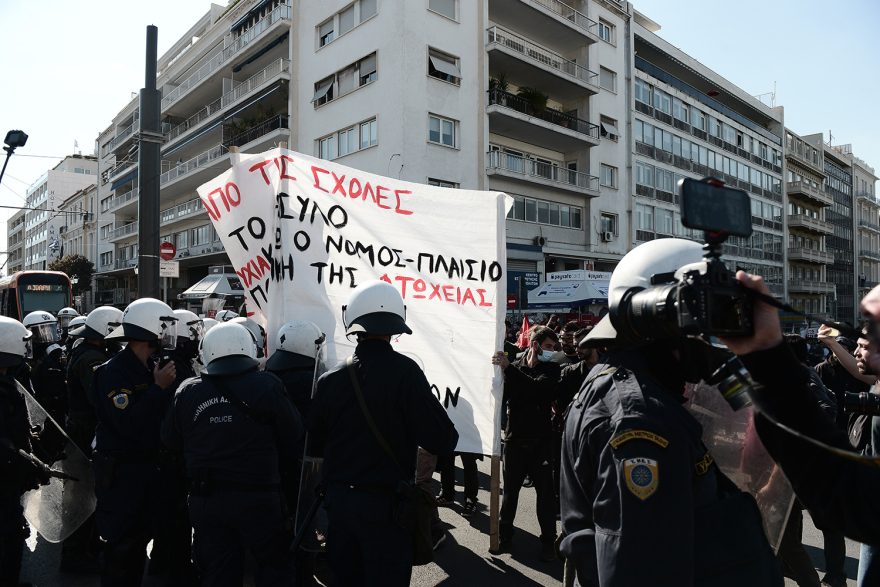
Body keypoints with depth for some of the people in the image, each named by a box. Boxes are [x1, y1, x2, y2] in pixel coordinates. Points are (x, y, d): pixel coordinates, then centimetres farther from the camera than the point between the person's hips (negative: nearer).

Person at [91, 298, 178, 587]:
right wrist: (158, 388, -25)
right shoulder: (113, 372, -18)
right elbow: (127, 424, -28)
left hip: (148, 465, 8)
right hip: (121, 472, -8)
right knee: (122, 545, 1)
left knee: (141, 539, 20)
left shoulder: (154, 367, 8)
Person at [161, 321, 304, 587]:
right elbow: (293, 435, -5)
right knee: (275, 564, 13)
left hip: (204, 501, 4)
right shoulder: (267, 386, -11)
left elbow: (170, 440, 11)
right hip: (256, 497, -4)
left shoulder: (186, 391, 0)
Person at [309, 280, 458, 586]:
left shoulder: (329, 380, -4)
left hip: (338, 500, 5)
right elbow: (441, 441, -19)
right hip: (385, 503, -5)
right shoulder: (404, 371, -19)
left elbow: (316, 441, 9)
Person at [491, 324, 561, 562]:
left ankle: (548, 541, 14)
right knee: (510, 487, 10)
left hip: (540, 439, -1)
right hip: (515, 437, 1)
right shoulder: (515, 366, 5)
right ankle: (505, 531, 29)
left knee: (545, 490, 1)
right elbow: (502, 395, -1)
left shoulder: (552, 369, -1)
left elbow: (537, 387, -21)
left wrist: (508, 368, -28)